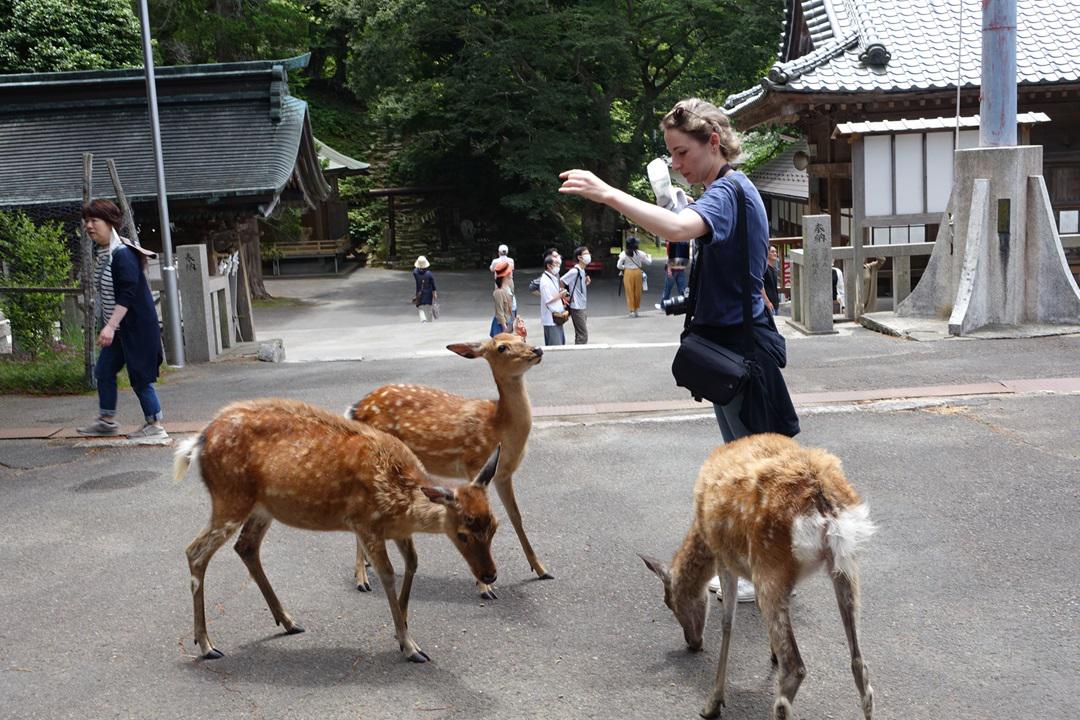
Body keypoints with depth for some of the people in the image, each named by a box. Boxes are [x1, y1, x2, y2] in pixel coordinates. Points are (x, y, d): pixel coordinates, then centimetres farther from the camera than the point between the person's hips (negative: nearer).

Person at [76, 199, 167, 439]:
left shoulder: (123, 254, -20)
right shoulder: (102, 253, 10)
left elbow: (127, 294, -26)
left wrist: (110, 326, -31)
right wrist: (107, 325, 23)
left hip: (136, 325, -10)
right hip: (117, 327, 10)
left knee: (139, 376, -4)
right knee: (104, 370, 13)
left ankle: (155, 426, 5)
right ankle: (107, 421, 26)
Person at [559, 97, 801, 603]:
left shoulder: (728, 190, -18)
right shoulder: (728, 190, 15)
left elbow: (677, 228, -40)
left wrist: (608, 194, -40)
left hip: (740, 344, -11)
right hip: (730, 341, 11)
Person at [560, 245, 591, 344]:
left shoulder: (582, 271, 12)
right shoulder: (574, 271, -16)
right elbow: (560, 283, -18)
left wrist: (585, 283, 5)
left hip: (582, 307, 9)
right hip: (576, 307, -9)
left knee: (580, 334, 14)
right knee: (583, 334, -9)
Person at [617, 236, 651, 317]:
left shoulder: (623, 254, -7)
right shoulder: (639, 253, -4)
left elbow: (619, 266, -7)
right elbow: (649, 262, 4)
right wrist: (649, 256, 25)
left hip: (628, 272, -1)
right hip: (637, 272, 1)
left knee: (629, 292, 4)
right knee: (637, 291, 12)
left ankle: (632, 310, 2)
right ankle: (636, 309, 19)